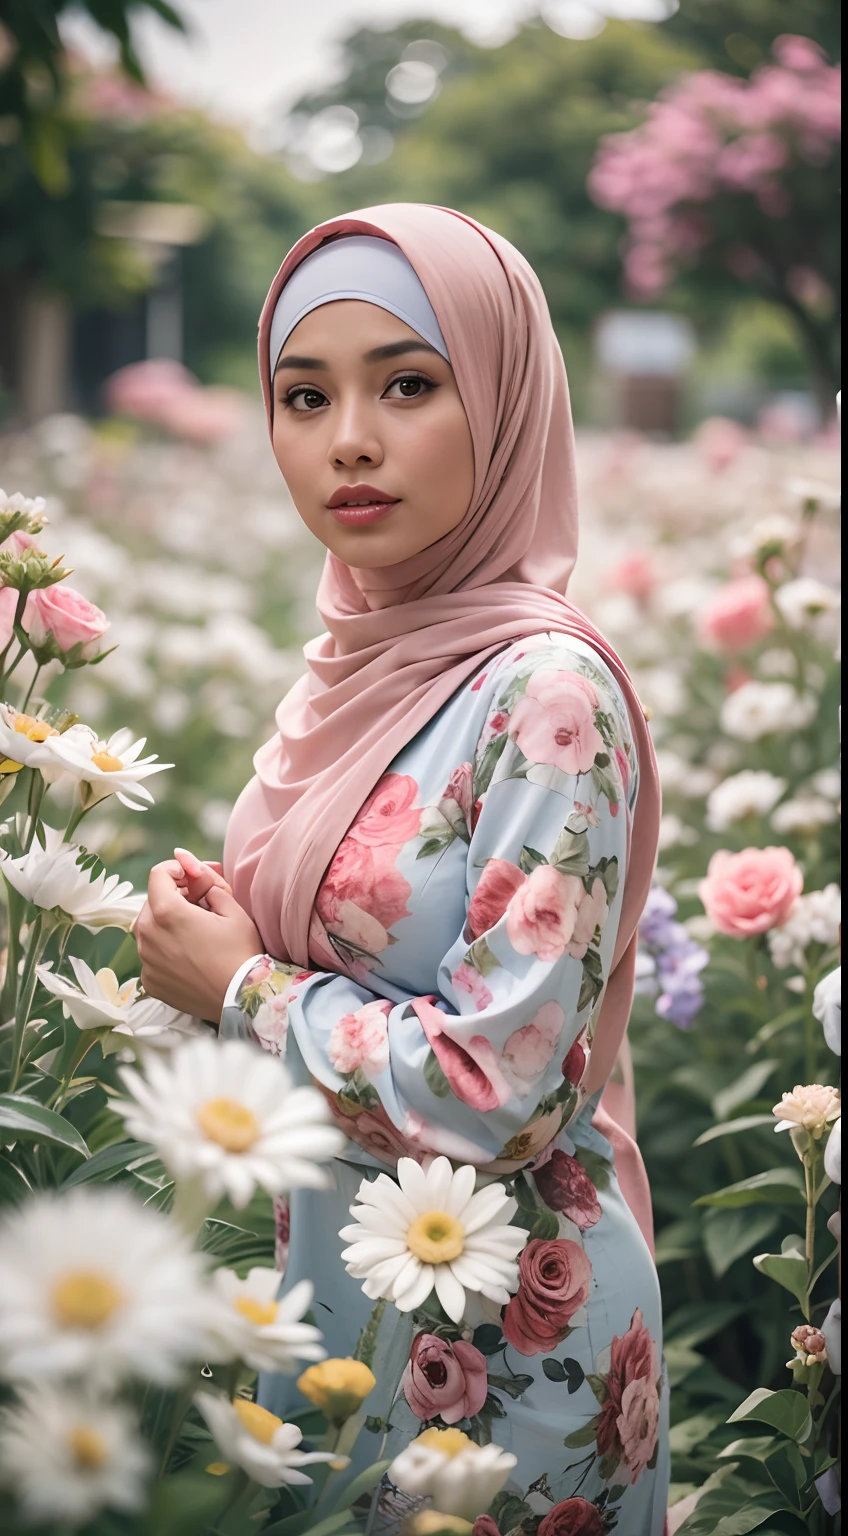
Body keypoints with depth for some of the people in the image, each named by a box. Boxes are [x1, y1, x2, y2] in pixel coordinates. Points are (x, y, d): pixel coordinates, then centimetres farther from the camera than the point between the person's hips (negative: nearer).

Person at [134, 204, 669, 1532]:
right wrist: (208, 937, -2)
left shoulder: (547, 697, -22)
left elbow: (495, 1095, -26)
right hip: (322, 1260, 8)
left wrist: (242, 986, -15)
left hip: (494, 1323, -7)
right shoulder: (350, 663, 1)